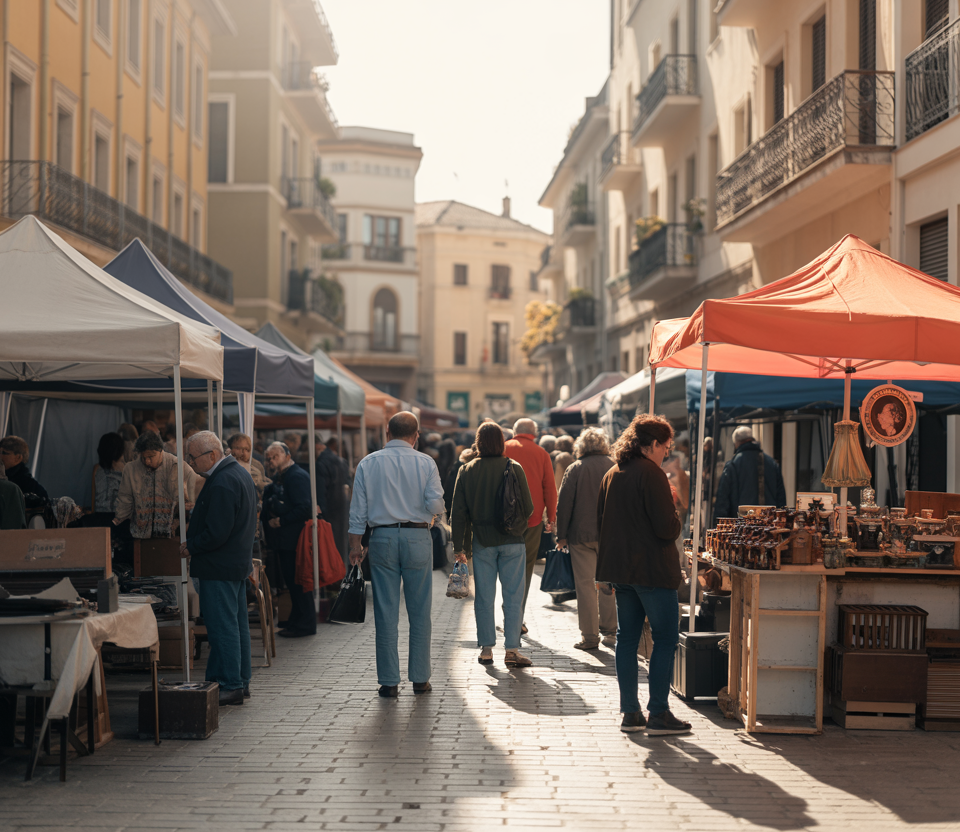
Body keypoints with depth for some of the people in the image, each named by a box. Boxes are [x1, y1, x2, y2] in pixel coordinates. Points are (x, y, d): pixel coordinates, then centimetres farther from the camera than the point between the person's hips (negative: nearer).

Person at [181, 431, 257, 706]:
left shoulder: (221, 484, -21)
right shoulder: (238, 472, 13)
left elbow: (216, 533, -24)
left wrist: (190, 547, -10)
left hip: (219, 568, -11)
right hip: (238, 562, 11)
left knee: (222, 627, -5)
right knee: (237, 624, 14)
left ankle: (230, 686, -2)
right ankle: (240, 681, 21)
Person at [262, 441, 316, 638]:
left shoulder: (297, 476, -15)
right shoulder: (280, 478, 18)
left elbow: (304, 509, -24)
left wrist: (281, 521, -19)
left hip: (294, 539, -10)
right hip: (285, 540, 10)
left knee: (297, 580, -6)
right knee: (290, 579, 15)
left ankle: (305, 624, -1)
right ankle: (296, 620, 25)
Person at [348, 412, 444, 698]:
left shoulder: (368, 464, 2)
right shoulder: (425, 463, -2)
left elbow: (358, 509, 2)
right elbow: (436, 505, -8)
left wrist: (355, 545, 8)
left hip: (382, 538, 1)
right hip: (417, 537, -1)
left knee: (386, 613, 4)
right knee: (420, 612, 8)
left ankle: (389, 681, 5)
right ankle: (420, 678, 12)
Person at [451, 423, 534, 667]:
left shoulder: (466, 471, 0)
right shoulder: (514, 468, -6)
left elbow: (459, 513, 1)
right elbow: (528, 508, -4)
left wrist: (458, 547, 7)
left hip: (482, 542, 2)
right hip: (512, 541, -2)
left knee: (484, 598, 9)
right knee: (513, 597, 2)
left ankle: (486, 649, 12)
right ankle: (512, 649, -1)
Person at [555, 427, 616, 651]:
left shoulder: (575, 469, -4)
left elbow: (564, 505, -5)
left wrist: (562, 535, 1)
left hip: (581, 535, -2)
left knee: (585, 584, 2)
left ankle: (590, 636, 3)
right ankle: (609, 631, 15)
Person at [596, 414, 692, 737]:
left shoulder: (611, 475, 10)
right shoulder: (651, 474, -15)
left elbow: (601, 523, 16)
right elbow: (667, 528, -18)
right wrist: (675, 513, 1)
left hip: (619, 568, 8)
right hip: (652, 570, -8)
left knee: (627, 637, 11)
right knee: (666, 637, 0)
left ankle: (630, 713, 13)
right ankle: (658, 714, -1)